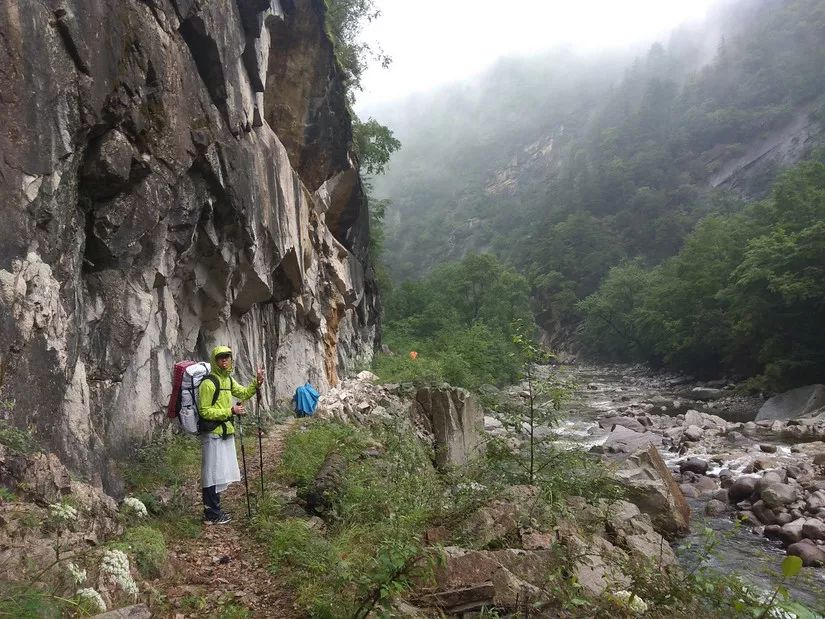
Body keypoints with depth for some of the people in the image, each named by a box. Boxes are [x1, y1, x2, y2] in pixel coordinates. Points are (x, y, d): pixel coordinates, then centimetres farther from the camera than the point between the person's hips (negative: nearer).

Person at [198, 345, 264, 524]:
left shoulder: (228, 379, 9)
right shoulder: (208, 383, -17)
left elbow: (243, 393, 22)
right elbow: (205, 411, -18)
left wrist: (256, 383, 5)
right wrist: (230, 411, -20)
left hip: (225, 432, 9)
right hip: (212, 434, -9)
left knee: (221, 474, 16)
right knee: (213, 474, -2)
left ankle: (215, 510, 28)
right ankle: (212, 515, 7)